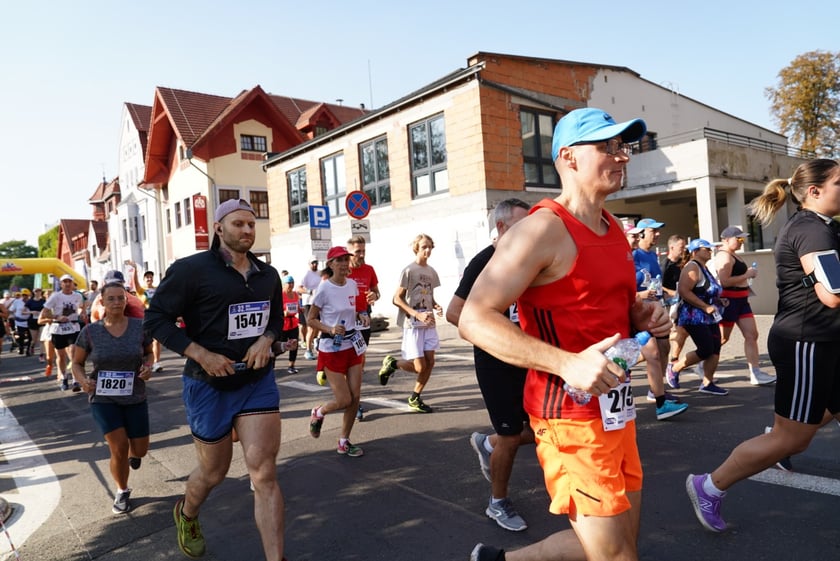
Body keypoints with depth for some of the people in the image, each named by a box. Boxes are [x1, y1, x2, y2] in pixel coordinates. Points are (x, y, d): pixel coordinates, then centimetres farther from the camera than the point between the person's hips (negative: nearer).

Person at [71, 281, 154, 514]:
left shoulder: (139, 327, -8)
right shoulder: (90, 331, -10)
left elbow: (148, 352, 9)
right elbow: (77, 363, 3)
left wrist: (148, 366, -12)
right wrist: (83, 380, -18)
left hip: (135, 397, 2)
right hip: (103, 398, -1)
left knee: (140, 450, 8)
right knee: (119, 448, -7)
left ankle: (132, 453, 48)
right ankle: (122, 492, 21)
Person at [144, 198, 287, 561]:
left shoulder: (268, 275, 4)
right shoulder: (192, 269, -13)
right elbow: (155, 318, -10)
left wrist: (266, 340, -5)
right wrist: (201, 354, -20)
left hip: (258, 381, 3)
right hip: (209, 385, -3)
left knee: (264, 474, -6)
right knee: (214, 471, 17)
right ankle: (186, 514, 52)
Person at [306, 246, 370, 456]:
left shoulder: (352, 284, 3)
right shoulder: (324, 289, -14)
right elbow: (310, 320, -9)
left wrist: (361, 316, -3)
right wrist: (330, 329, -24)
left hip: (353, 345, 6)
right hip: (332, 348, -6)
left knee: (355, 396, 4)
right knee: (344, 400, -4)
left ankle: (344, 441, 21)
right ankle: (318, 412, 29)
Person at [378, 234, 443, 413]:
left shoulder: (431, 272, 11)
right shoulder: (409, 270, -9)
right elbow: (397, 299, -11)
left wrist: (436, 307, -2)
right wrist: (418, 314, -21)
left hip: (429, 323, 6)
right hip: (413, 324, -6)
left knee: (430, 362, 3)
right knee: (420, 366, -6)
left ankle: (415, 398, 20)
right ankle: (392, 363, 22)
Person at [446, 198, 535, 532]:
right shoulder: (485, 262, -14)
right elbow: (454, 312, -18)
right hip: (496, 363, -7)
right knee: (510, 438, 2)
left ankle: (487, 444, 34)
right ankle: (498, 504, 26)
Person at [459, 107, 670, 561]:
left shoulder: (614, 230, 11)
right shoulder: (543, 229, -17)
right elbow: (474, 320, -23)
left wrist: (644, 316, 3)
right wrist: (567, 363, -32)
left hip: (617, 411, 9)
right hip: (572, 416, -9)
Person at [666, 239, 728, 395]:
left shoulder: (704, 269, 18)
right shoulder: (692, 267, -13)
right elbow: (684, 291, -25)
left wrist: (719, 301, 13)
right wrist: (705, 307, -24)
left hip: (709, 317, 10)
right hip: (694, 317, -10)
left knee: (715, 350, 4)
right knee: (706, 350, -11)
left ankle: (707, 383, 13)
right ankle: (674, 368, 7)